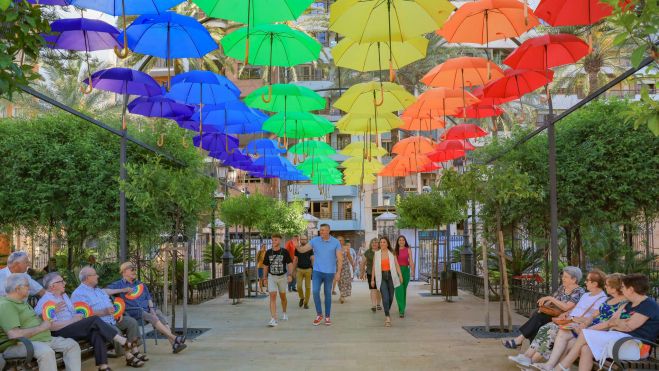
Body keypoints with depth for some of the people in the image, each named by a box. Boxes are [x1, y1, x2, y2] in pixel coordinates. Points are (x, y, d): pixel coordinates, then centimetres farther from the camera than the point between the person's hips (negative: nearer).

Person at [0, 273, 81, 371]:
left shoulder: (22, 302, 20)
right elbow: (14, 335, -25)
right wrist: (41, 328, -15)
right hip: (19, 344, -10)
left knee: (72, 344, -3)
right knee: (46, 352, -38)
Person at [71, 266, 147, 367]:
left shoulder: (98, 289, 21)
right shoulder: (78, 294, -10)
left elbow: (109, 303, 25)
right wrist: (104, 312, -29)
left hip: (112, 318, 9)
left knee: (132, 322, -6)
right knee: (115, 331, -33)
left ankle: (135, 351, -6)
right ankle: (128, 357, -22)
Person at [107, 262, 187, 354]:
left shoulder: (140, 284, 26)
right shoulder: (119, 284, 7)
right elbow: (104, 292, -7)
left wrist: (152, 308, 2)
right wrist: (122, 290, -15)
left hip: (147, 308, 5)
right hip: (134, 311, -5)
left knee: (160, 315, -24)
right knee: (153, 318, -29)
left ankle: (174, 344, -35)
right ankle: (174, 338, -36)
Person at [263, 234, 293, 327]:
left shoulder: (284, 252, -5)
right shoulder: (268, 252, 1)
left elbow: (290, 263, -6)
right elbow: (266, 266, 9)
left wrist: (290, 275, -18)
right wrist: (265, 278, 9)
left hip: (282, 276, 0)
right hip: (271, 277, 0)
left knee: (283, 296, 14)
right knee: (273, 296, -13)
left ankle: (284, 313, 40)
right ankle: (273, 319, -18)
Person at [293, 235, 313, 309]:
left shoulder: (310, 249, -1)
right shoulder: (297, 249, 5)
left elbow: (312, 259, -1)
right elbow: (295, 260, 11)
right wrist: (294, 270, 10)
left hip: (308, 269, -1)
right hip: (299, 269, 1)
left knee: (308, 287, 1)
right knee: (299, 286, -9)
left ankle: (306, 303, 12)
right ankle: (301, 298, 19)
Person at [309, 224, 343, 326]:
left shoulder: (335, 242, -3)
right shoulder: (314, 240, 0)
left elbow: (340, 258, -3)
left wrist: (338, 272, -11)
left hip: (329, 273, -1)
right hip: (317, 271, 1)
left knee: (328, 294, 7)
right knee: (315, 292, -11)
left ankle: (327, 317, 18)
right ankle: (319, 314, 5)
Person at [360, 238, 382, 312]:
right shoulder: (367, 252, 2)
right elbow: (363, 263, 8)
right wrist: (362, 273, 7)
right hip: (370, 273, -2)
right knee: (373, 289, -10)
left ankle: (378, 304, 26)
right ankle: (373, 306, -11)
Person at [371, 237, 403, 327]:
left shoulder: (392, 253, 3)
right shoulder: (376, 254, 3)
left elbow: (397, 265, 2)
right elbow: (374, 267, 7)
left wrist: (400, 276, -8)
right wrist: (372, 279, 6)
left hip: (391, 276, 2)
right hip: (381, 277, -2)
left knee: (390, 297, 10)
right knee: (385, 297, -15)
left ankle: (387, 314, 34)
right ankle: (387, 317, -16)